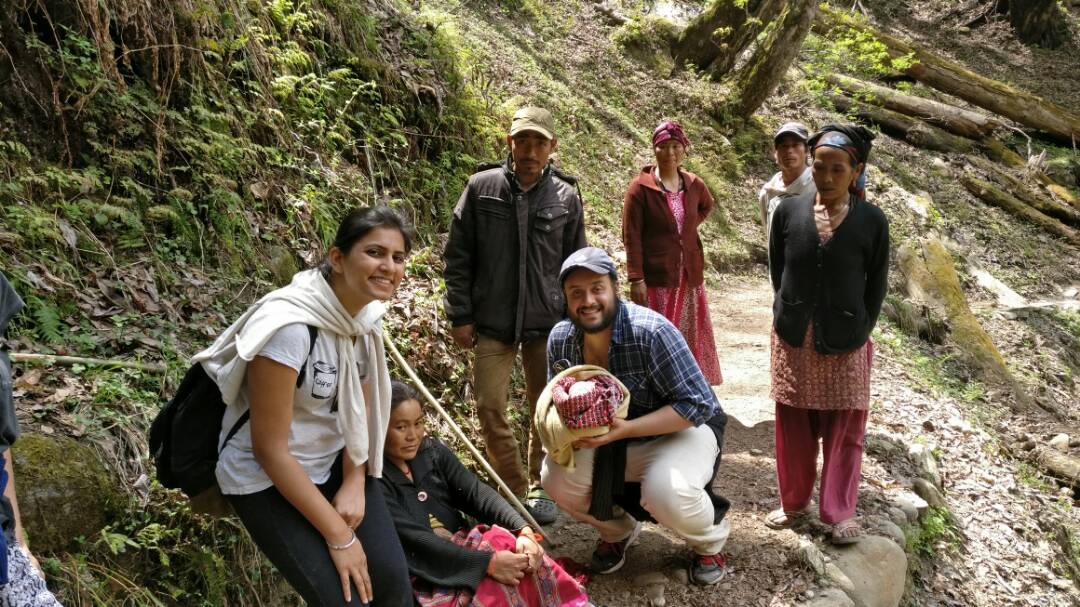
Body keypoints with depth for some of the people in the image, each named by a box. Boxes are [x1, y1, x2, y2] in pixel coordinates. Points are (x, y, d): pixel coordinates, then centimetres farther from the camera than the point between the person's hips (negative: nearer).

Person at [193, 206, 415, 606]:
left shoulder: (368, 315, -6)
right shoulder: (289, 326, -29)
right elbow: (269, 449, -25)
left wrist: (355, 483, -8)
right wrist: (338, 536, -19)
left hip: (334, 463, 6)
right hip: (267, 479, -6)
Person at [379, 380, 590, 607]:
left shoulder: (432, 451, 5)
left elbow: (476, 492, -5)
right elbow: (414, 542, -22)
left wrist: (524, 530, -22)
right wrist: (488, 563, -28)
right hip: (424, 582, -6)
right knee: (500, 589, -29)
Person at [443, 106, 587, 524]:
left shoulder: (566, 197, 1)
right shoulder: (481, 188, -3)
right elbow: (458, 257, 1)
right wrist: (460, 315, -2)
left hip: (549, 321, 1)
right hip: (492, 321, 0)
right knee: (490, 408, 1)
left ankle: (540, 487, 28)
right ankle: (515, 487, 19)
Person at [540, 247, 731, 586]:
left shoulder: (651, 332, -28)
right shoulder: (560, 339, -10)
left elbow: (697, 405, -26)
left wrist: (626, 428, -35)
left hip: (680, 430, -5)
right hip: (609, 440, 5)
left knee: (666, 493, -34)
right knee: (556, 478, -18)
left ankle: (711, 541, 4)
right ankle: (617, 530, 15)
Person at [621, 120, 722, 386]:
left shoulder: (694, 185, 4)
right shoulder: (641, 187, -9)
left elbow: (707, 206, 29)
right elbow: (631, 237, -11)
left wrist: (689, 226, 11)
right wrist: (636, 279, -16)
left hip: (689, 277, 5)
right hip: (655, 279, -5)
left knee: (691, 337, 12)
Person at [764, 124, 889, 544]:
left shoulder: (872, 221, -6)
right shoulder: (788, 211, -2)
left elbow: (877, 285, 0)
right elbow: (776, 270, 5)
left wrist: (859, 333, -3)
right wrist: (791, 318, 3)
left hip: (845, 344, -1)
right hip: (793, 340, 2)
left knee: (844, 429, 8)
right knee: (794, 426, 13)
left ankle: (839, 512, 23)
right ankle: (794, 502, 29)